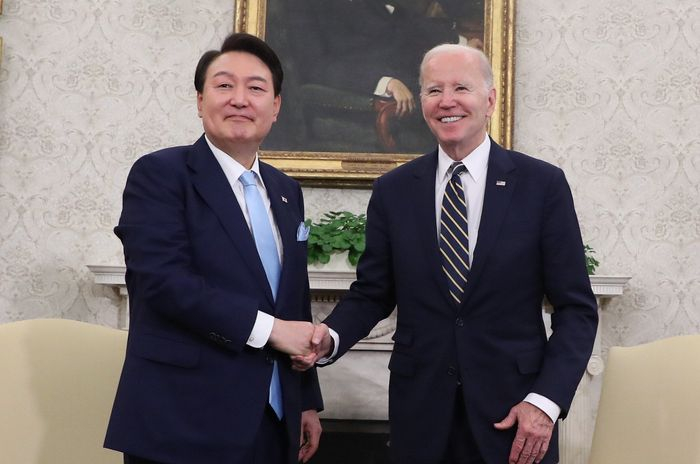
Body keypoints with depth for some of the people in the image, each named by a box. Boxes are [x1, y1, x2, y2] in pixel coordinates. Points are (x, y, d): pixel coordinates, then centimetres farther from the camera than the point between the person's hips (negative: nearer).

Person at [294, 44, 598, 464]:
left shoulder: (542, 184, -4)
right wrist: (332, 337, -11)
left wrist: (546, 400, -13)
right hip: (420, 411, 2)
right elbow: (372, 293, 7)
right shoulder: (393, 190, 2)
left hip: (514, 414, -1)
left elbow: (576, 308, -3)